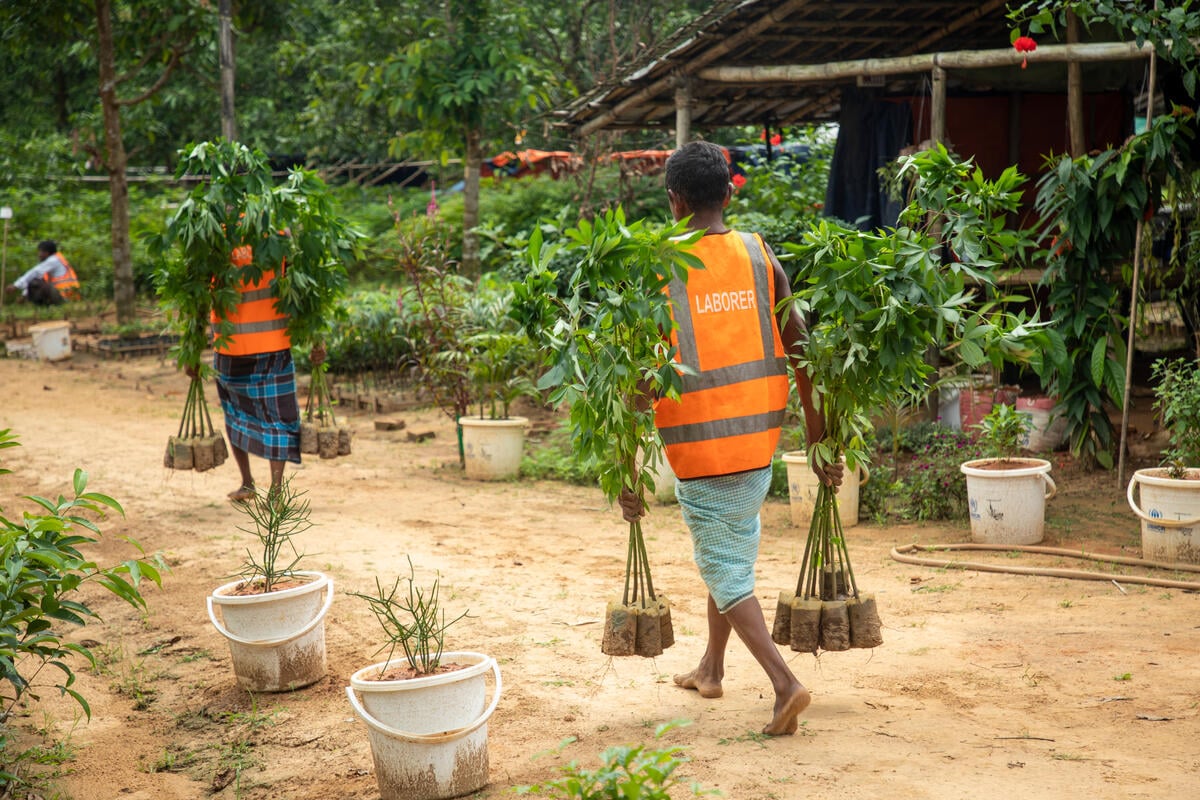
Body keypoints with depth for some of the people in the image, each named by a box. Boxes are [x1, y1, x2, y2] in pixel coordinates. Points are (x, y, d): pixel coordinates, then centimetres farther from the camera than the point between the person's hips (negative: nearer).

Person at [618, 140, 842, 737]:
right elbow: (800, 353, 2)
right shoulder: (760, 256, 0)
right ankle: (711, 668, 37)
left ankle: (785, 683, -9)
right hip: (758, 438, 5)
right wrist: (820, 439, 10)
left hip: (698, 443, -5)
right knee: (732, 547, 23)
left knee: (725, 570, 5)